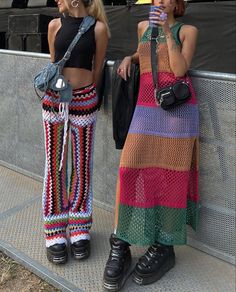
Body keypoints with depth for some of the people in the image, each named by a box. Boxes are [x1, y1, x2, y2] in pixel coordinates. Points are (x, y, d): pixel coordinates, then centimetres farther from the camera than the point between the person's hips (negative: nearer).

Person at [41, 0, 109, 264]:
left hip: (84, 102, -2)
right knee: (54, 166, 5)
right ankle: (55, 234, 17)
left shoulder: (98, 28, -1)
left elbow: (97, 69, 5)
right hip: (54, 100, 2)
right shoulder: (55, 25, 6)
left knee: (81, 167, 6)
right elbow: (54, 64, 14)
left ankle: (79, 230, 22)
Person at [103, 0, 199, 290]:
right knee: (132, 167, -11)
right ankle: (120, 247, -4)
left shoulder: (188, 30, 8)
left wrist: (167, 32, -9)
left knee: (170, 171, -5)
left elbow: (179, 69, -6)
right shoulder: (143, 26, 20)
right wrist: (129, 58, 17)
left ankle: (164, 247, 6)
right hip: (146, 105, 3)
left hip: (178, 104, -2)